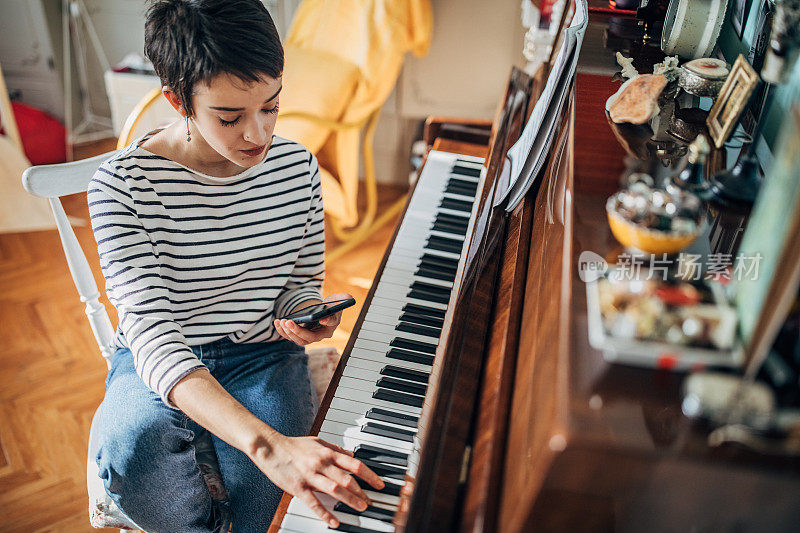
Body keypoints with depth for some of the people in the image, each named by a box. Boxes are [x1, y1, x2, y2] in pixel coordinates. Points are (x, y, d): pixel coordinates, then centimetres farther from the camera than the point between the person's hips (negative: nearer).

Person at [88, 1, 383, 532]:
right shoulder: (123, 184, -18)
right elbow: (150, 330, -30)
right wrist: (266, 444, -45)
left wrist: (304, 314, -18)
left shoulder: (297, 166, -5)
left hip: (262, 355, 2)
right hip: (159, 364, -1)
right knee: (132, 449, -34)